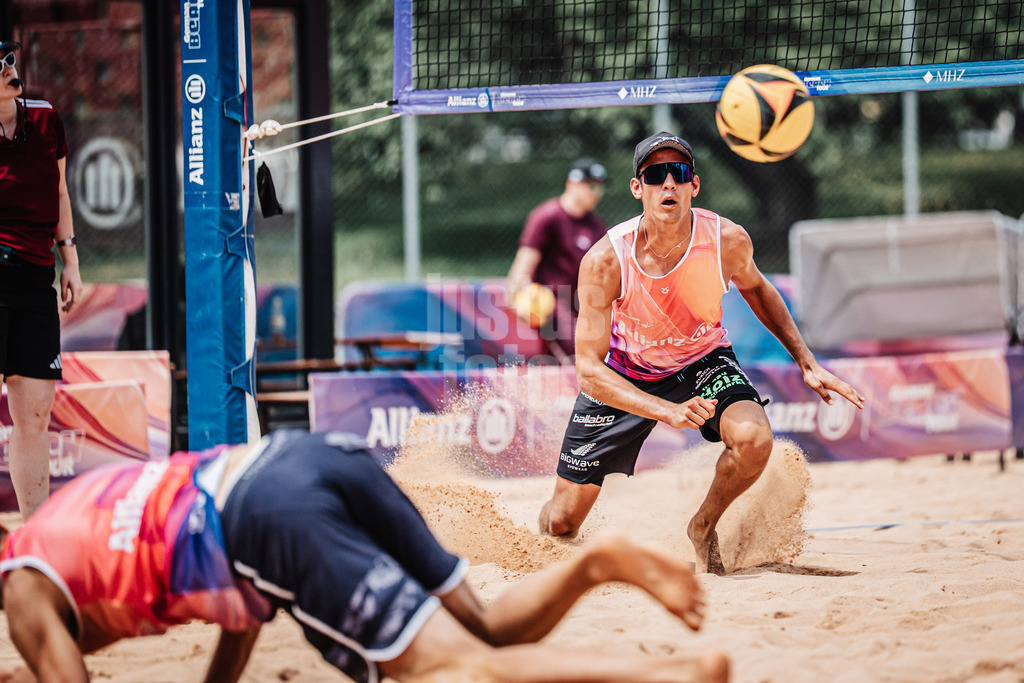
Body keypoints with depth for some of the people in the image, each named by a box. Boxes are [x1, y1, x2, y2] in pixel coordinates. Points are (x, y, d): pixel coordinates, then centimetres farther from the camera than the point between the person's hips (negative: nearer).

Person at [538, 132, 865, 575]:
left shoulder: (728, 241, -24)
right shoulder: (605, 261, -31)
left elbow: (755, 289, 3)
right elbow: (589, 370, -31)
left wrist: (806, 363, -1)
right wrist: (667, 411, -44)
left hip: (701, 362, 1)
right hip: (623, 376, -1)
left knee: (753, 438, -32)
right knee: (561, 522, 0)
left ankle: (703, 530, -1)